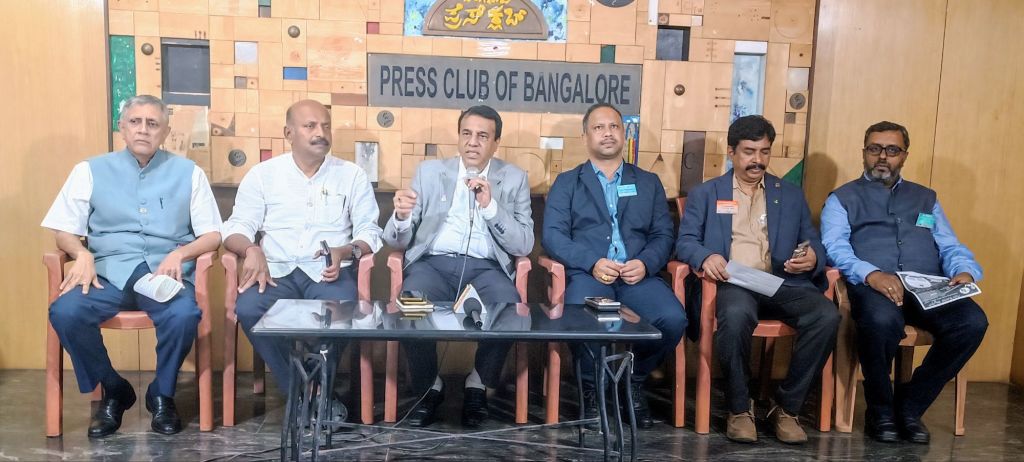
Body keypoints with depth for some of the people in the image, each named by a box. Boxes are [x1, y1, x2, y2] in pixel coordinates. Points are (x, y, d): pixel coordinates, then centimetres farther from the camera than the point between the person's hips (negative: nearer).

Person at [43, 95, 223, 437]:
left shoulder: (188, 172, 10)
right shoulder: (90, 171, 12)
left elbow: (212, 235, 7)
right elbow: (64, 231, 10)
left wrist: (179, 254, -13)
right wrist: (83, 254, -12)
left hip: (165, 272, -1)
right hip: (109, 272, 2)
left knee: (184, 315, -33)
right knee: (64, 312, -28)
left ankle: (162, 394, -3)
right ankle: (113, 391, -2)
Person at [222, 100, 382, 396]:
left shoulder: (352, 175, 10)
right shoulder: (263, 174, 12)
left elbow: (369, 231, 6)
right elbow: (238, 226, 7)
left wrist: (345, 252, -16)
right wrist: (251, 250, -17)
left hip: (328, 271, -1)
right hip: (276, 270, 1)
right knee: (247, 309, -30)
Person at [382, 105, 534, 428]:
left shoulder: (514, 178, 10)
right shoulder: (430, 171, 12)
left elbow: (524, 245, 0)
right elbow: (398, 241, 8)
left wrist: (490, 206, -13)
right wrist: (402, 216, -16)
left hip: (486, 269, 0)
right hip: (433, 264, 1)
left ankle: (479, 384, -3)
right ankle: (429, 388, -3)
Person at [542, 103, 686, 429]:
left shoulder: (648, 182, 22)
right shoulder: (566, 183, 16)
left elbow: (663, 235, 13)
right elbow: (552, 235, 2)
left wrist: (646, 263, -9)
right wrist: (592, 263, -14)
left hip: (638, 276, 2)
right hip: (588, 274, -2)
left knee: (673, 319, -27)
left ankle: (634, 381, 3)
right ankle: (593, 384, -2)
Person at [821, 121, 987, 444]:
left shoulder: (925, 197, 27)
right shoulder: (843, 198, 13)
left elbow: (951, 247, 17)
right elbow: (835, 248, -4)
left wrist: (965, 272, -7)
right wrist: (872, 274, -23)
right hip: (873, 286, -4)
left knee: (973, 321, -26)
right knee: (882, 321, -38)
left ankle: (909, 406, -8)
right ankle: (881, 411, -10)